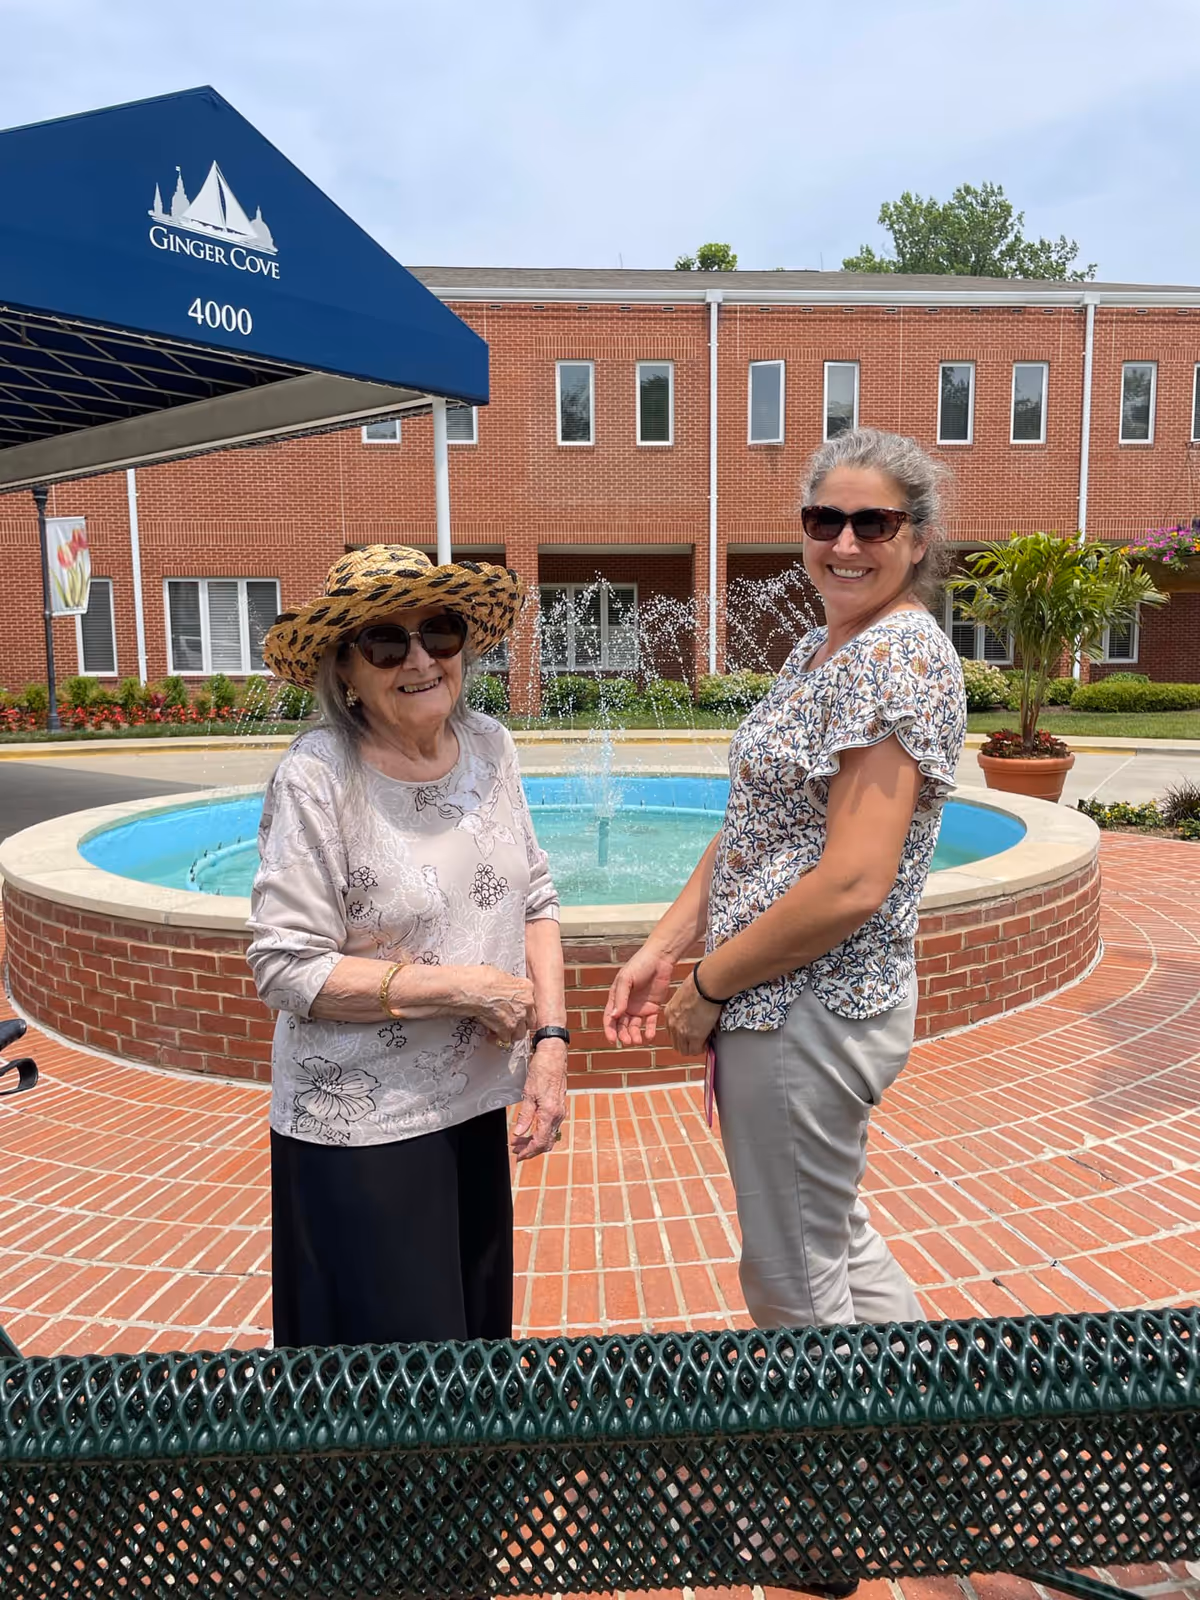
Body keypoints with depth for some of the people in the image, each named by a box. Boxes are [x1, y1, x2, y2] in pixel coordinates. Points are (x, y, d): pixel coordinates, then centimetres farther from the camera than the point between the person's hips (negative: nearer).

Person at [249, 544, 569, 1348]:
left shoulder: (490, 746, -1)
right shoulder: (317, 779, -17)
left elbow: (535, 898, 6)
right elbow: (287, 967, -17)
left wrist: (551, 1039, -3)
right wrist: (462, 988, -18)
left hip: (475, 1104, 5)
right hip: (362, 1128, -5)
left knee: (479, 1334, 22)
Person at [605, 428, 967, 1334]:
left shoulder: (901, 656, -18)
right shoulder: (819, 649, 11)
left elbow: (852, 885, -25)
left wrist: (707, 986, -15)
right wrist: (663, 948, 4)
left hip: (812, 1012, -9)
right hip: (778, 1000, 9)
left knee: (794, 1288, 10)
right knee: (835, 1235, 25)